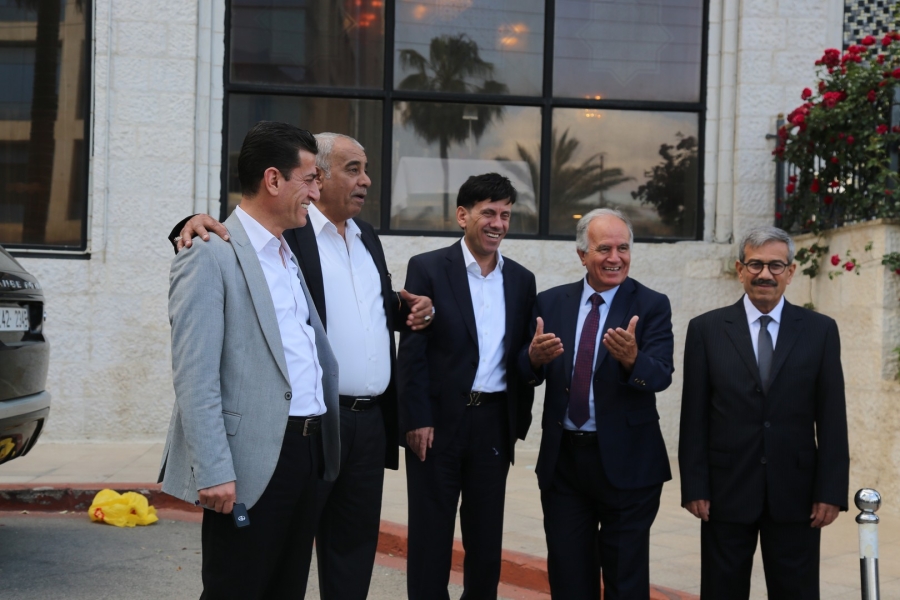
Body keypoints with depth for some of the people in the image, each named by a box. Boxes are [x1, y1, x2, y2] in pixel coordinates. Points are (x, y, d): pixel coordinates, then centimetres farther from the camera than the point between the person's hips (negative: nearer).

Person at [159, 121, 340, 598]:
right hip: (251, 460, -8)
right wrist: (214, 471, -20)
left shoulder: (288, 254, 18)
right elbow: (194, 376, -15)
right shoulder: (210, 256, -10)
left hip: (305, 449, 8)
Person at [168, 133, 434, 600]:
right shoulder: (285, 229, -7)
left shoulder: (367, 236, 17)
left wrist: (409, 309, 8)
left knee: (354, 550, 15)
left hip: (371, 421, 7)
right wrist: (197, 223, -34)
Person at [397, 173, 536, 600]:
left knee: (487, 533, 10)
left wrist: (520, 420, 8)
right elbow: (412, 350, -7)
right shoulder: (428, 268, -3)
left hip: (494, 423, 4)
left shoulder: (521, 280, 9)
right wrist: (417, 419, -12)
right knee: (431, 533, 4)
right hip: (439, 421, -3)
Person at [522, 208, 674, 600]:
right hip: (562, 460, 3)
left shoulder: (651, 306, -4)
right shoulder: (550, 303, 4)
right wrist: (535, 356, -25)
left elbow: (661, 375, -17)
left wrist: (632, 359, -39)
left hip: (626, 462, -3)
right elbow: (527, 373, -1)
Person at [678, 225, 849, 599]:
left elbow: (831, 417, 2)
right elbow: (694, 417, 1)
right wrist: (695, 487, -5)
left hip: (796, 494, 1)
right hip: (727, 490, 0)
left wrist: (831, 491, -4)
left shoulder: (820, 331, 4)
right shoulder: (706, 329, 2)